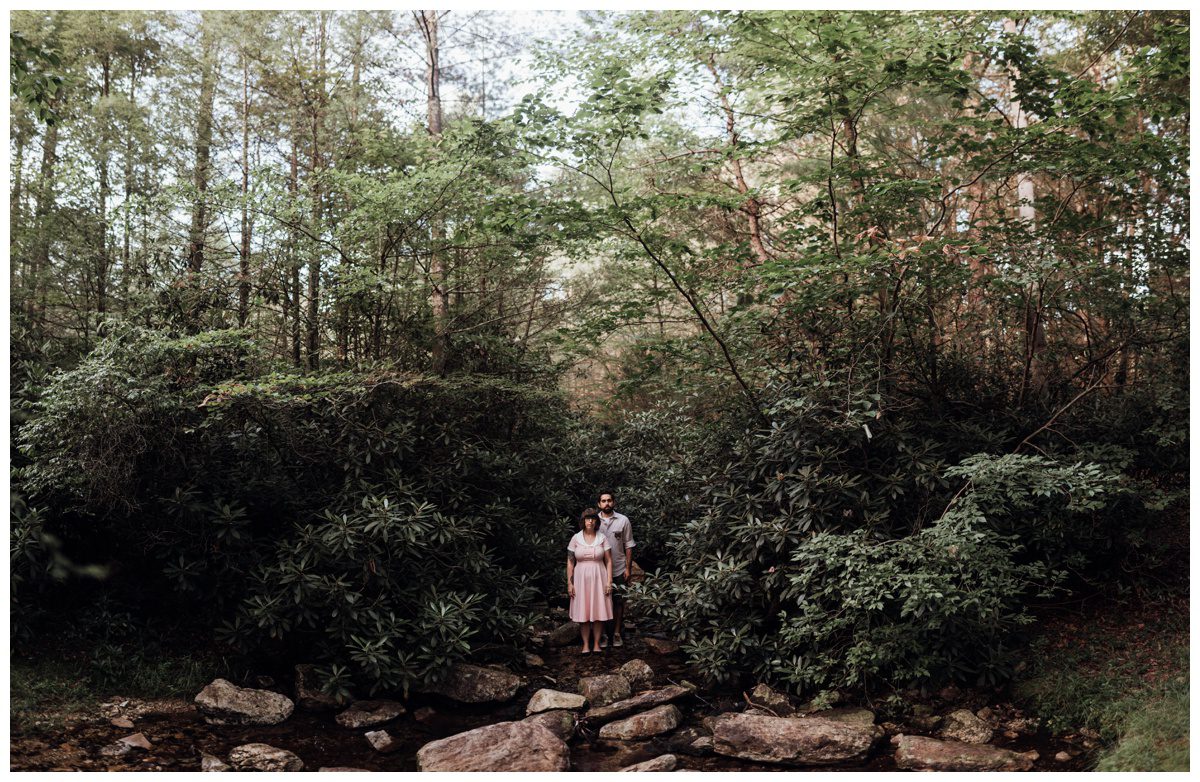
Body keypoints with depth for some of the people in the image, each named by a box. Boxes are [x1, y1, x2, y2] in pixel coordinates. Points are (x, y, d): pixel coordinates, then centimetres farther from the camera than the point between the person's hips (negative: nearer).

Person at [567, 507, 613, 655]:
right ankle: (586, 645, 12)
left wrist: (609, 582, -6)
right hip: (581, 579, 0)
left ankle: (596, 644, 14)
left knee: (599, 613, 3)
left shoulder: (602, 538, -1)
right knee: (583, 613, 3)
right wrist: (569, 583, -2)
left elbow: (609, 561, 0)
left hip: (599, 578, 0)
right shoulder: (576, 538, -1)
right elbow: (570, 562, 2)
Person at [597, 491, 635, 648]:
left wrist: (628, 568, -3)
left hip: (619, 570, 0)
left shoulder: (623, 521, -2)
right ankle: (603, 634, 16)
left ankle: (617, 633, 19)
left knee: (618, 602, 7)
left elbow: (628, 546, 2)